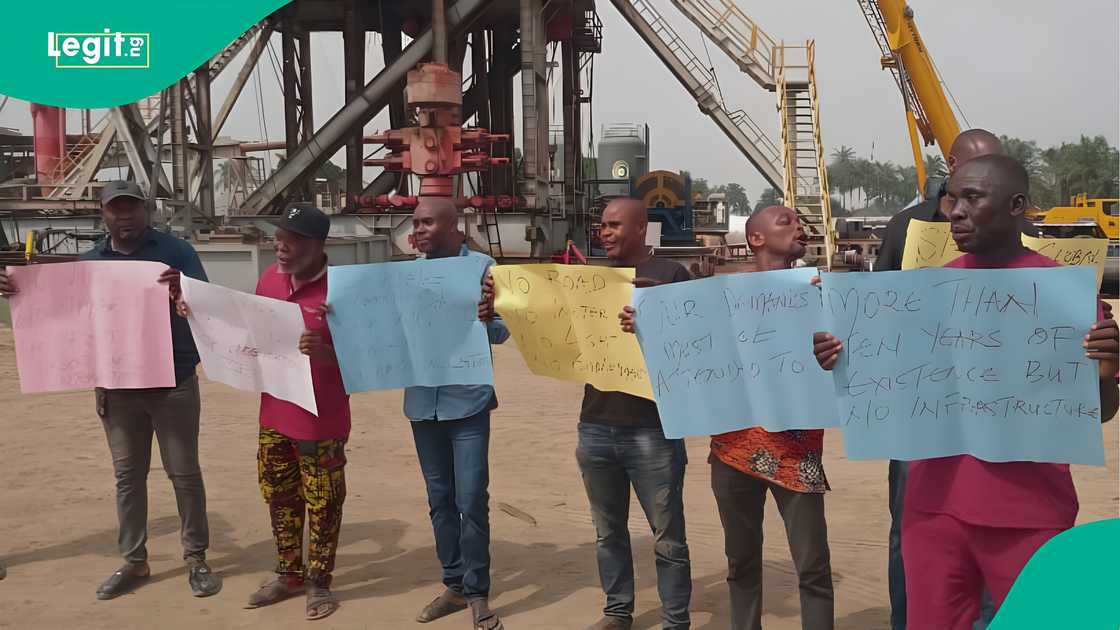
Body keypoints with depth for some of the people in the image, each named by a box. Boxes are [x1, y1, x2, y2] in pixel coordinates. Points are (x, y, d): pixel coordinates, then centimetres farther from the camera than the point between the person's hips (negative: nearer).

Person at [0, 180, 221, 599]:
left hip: (173, 383, -4)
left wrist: (185, 292, -36)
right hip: (116, 387, 4)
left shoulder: (175, 251, -5)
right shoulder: (90, 261, 8)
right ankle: (134, 562, 21)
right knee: (127, 475, 11)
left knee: (184, 472, 4)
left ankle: (196, 558, 15)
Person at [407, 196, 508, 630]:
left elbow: (502, 332, -10)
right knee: (440, 498, 13)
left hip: (467, 401, -5)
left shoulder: (483, 266, -7)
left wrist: (486, 319, -33)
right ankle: (454, 585, 26)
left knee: (471, 500, -2)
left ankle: (478, 594, 11)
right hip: (423, 402, 5)